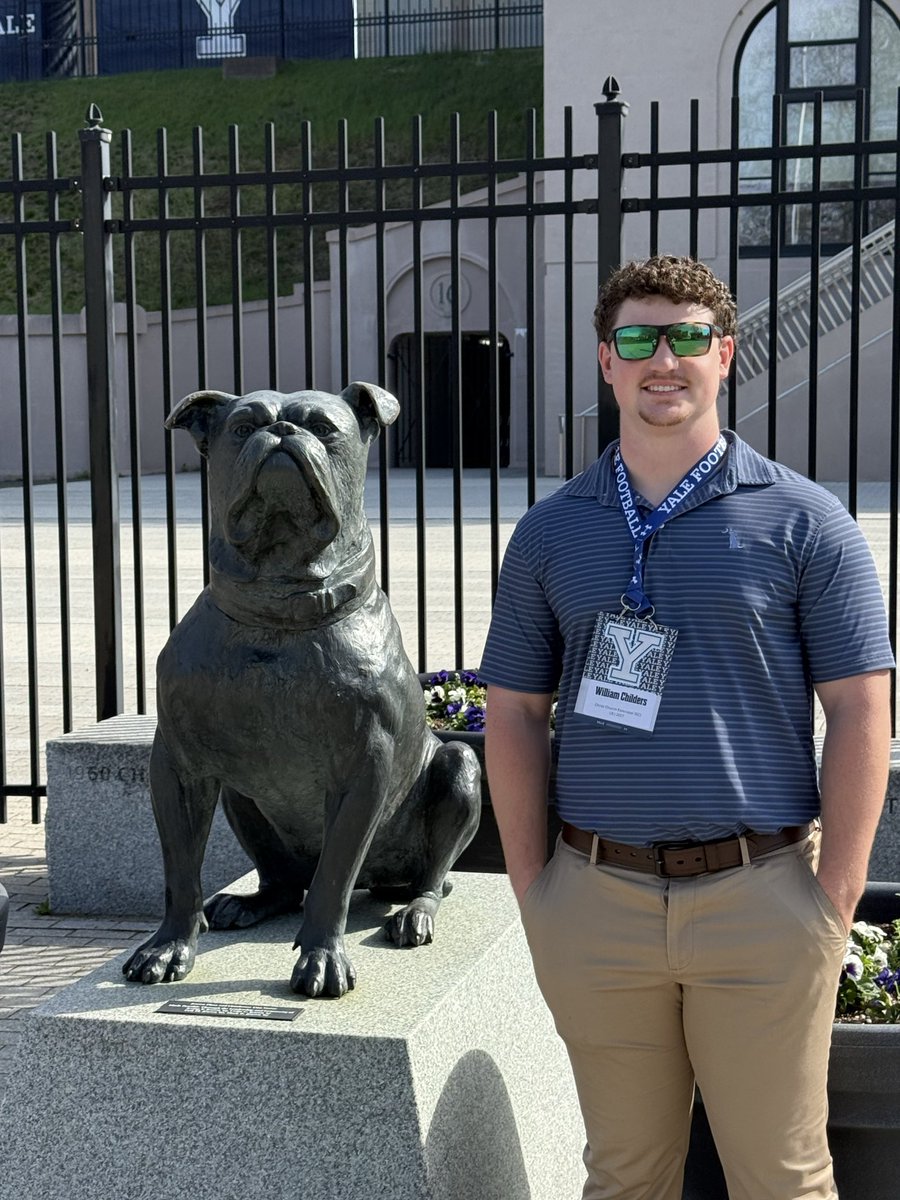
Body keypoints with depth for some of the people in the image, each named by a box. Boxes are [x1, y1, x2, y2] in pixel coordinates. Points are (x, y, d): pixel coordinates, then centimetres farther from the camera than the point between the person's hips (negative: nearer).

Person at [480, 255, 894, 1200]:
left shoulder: (802, 520, -1)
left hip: (761, 898, -2)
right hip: (596, 901, 2)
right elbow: (514, 713, 8)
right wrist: (532, 892, 1)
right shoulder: (549, 532, 7)